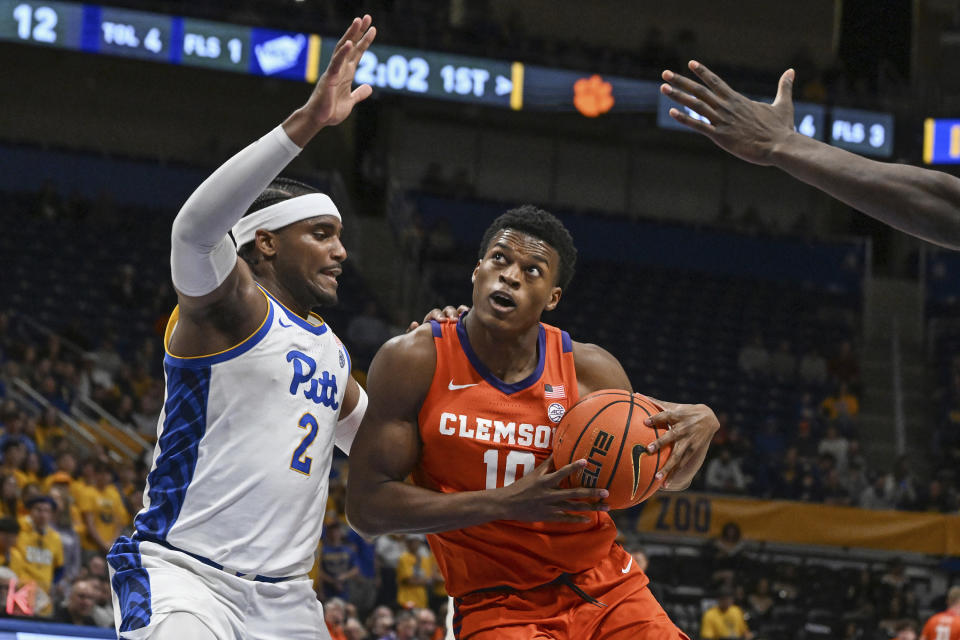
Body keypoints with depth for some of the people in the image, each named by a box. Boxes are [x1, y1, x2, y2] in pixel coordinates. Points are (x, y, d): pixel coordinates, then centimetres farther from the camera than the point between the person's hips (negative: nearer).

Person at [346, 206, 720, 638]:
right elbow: (366, 507, -14)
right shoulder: (414, 362, -9)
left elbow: (666, 478, 11)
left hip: (606, 591, 3)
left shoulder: (590, 371, -3)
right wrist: (506, 503, -22)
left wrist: (701, 424, -13)